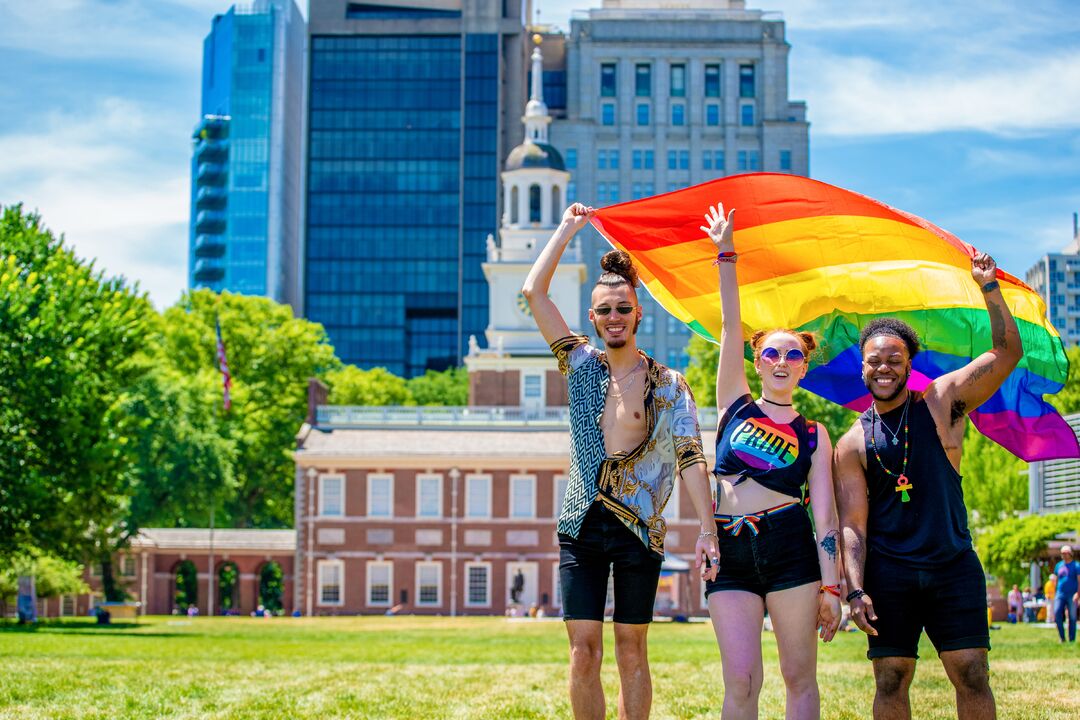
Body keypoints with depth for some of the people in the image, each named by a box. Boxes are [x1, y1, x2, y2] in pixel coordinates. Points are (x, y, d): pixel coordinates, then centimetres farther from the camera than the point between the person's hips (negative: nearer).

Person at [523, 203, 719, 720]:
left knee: (632, 649, 4)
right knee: (584, 648, -2)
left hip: (638, 527, -1)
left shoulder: (668, 385, 3)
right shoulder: (581, 366, 8)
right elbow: (534, 292, 5)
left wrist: (707, 529, -12)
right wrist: (567, 228, 8)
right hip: (582, 526, 1)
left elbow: (690, 458, -3)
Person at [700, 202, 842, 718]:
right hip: (730, 552, 1)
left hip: (790, 548, -1)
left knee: (799, 676, 1)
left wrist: (830, 585, -5)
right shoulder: (736, 407, 13)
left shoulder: (813, 435, 10)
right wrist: (726, 255, 3)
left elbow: (824, 512, 3)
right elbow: (731, 326, 8)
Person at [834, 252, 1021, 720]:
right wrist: (855, 590, -10)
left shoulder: (942, 402, 4)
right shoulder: (853, 443, 4)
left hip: (954, 568, 0)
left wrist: (990, 287, -10)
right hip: (888, 574, 0)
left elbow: (1007, 353, -3)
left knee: (972, 676, -3)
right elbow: (852, 523, 1)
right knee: (890, 681, 1)